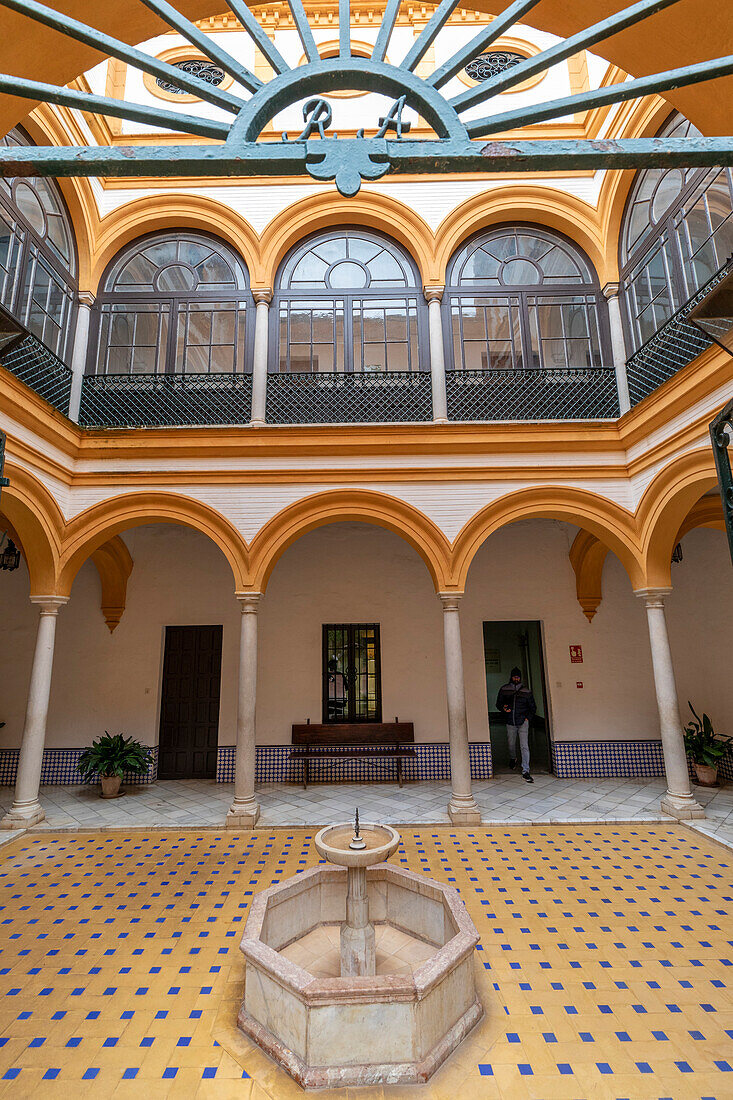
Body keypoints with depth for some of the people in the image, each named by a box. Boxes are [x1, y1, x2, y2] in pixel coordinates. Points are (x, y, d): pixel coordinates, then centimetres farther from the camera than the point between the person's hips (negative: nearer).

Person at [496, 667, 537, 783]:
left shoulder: (526, 691, 0)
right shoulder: (504, 689, 0)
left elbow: (533, 707, 10)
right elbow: (498, 703, 9)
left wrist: (528, 717, -2)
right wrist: (503, 708, -12)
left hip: (523, 722, -2)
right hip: (510, 722, 2)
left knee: (524, 746, -9)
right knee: (511, 744, 15)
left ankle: (525, 772, -6)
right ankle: (513, 759, 46)